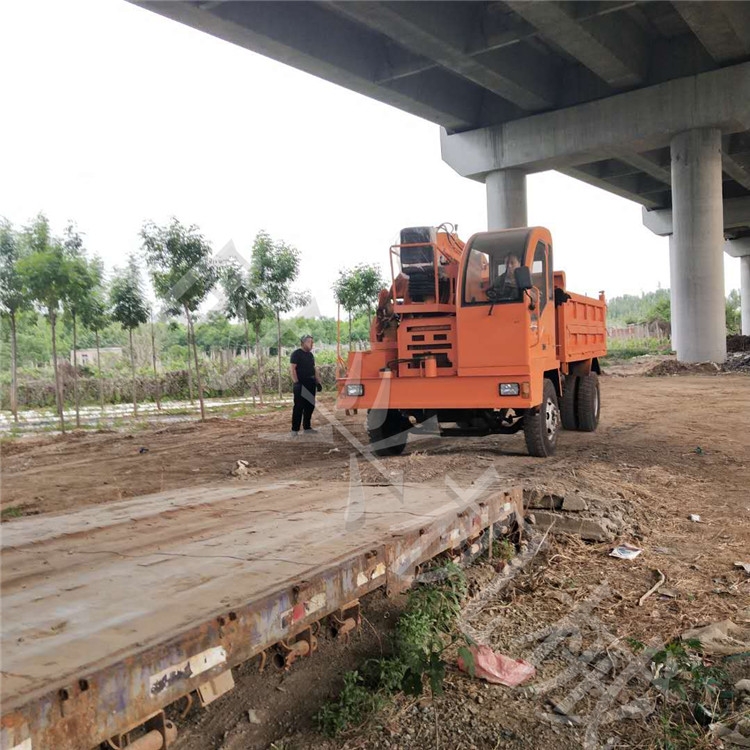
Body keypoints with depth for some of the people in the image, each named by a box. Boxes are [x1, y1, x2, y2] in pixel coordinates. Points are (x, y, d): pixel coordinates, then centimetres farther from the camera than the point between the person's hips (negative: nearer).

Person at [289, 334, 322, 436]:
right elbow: (292, 368, -14)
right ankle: (294, 430, -5)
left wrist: (318, 382, 15)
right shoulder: (296, 354, -6)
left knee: (310, 406, 10)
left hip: (310, 384, 8)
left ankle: (307, 428, 20)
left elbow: (314, 369, 22)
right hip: (301, 384, -8)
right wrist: (296, 382, -21)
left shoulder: (310, 354, 18)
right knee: (299, 407, -8)